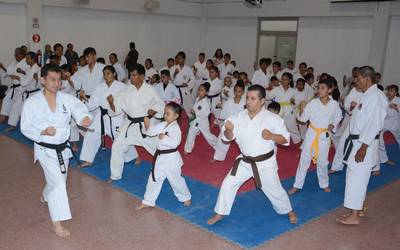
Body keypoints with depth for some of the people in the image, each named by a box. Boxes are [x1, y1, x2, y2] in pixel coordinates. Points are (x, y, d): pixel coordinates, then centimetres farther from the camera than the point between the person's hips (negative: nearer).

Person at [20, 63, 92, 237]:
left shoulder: (67, 99, -5)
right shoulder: (32, 102, -12)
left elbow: (78, 108, -19)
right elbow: (26, 127, -10)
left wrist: (85, 118, -42)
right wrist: (43, 131, -28)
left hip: (63, 148, 5)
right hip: (45, 149, -4)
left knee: (58, 180, 23)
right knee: (57, 181, -18)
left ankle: (46, 197, 58)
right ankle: (57, 223, -7)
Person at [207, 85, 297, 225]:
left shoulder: (272, 119, -17)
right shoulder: (240, 117, -7)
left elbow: (285, 139, -11)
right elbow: (228, 137, -3)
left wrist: (272, 136, -31)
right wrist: (228, 129, -26)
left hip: (265, 163, -3)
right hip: (244, 161, 3)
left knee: (274, 190, 14)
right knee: (227, 185, 4)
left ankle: (288, 211, 43)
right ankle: (220, 213, 25)